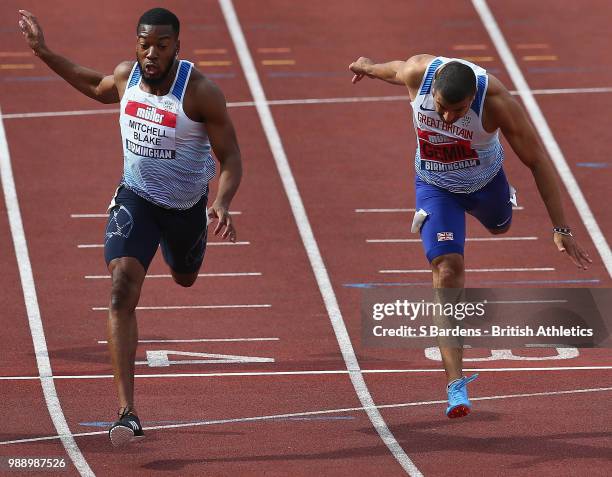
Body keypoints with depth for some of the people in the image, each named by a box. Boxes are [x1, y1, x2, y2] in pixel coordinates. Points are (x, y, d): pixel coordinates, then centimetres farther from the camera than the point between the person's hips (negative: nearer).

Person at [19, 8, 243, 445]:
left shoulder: (201, 92, -24)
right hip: (135, 197, 1)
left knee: (185, 278, 28)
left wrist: (223, 203, -37)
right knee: (123, 290, -20)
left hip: (186, 206, -1)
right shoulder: (126, 76, -12)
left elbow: (230, 157, -18)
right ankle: (128, 412, -23)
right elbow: (97, 88, 14)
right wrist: (44, 53, 10)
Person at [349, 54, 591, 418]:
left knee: (499, 226, 33)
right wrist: (368, 67, 18)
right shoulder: (417, 73, -33)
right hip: (435, 186, -1)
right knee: (448, 269, -18)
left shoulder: (495, 99, -37)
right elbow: (394, 70, -5)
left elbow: (538, 161, -29)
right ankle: (456, 384, -22)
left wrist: (561, 229, -29)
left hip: (485, 181, 1)